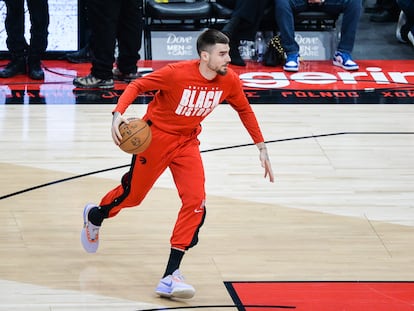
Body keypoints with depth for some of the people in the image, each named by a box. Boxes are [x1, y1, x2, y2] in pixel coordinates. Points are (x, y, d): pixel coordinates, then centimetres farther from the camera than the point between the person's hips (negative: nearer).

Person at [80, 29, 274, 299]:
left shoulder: (229, 80, -13)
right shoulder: (177, 73, -28)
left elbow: (245, 110, 5)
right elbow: (138, 85, -19)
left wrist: (262, 148, 6)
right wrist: (118, 114, -35)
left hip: (187, 143, 4)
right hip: (156, 136, -4)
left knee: (196, 203, -14)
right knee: (133, 194, 11)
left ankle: (170, 277, -10)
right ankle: (95, 216, 48)